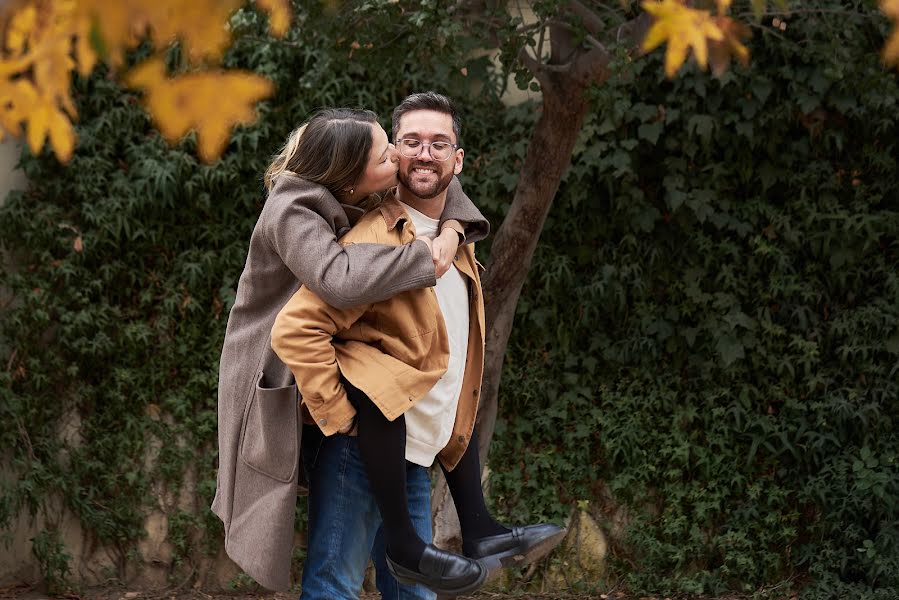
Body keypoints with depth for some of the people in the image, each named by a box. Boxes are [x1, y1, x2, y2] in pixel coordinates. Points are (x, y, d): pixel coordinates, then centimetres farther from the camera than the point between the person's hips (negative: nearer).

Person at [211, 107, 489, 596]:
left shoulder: (366, 200, -4)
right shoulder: (292, 212, -26)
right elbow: (339, 280, -43)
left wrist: (452, 229, -12)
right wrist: (425, 259, -33)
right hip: (282, 385, -8)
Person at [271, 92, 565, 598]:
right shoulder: (375, 241, -23)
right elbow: (295, 330, -30)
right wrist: (339, 414, -26)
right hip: (390, 415, -9)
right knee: (377, 378, -38)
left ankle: (479, 530, 33)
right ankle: (404, 545, -21)